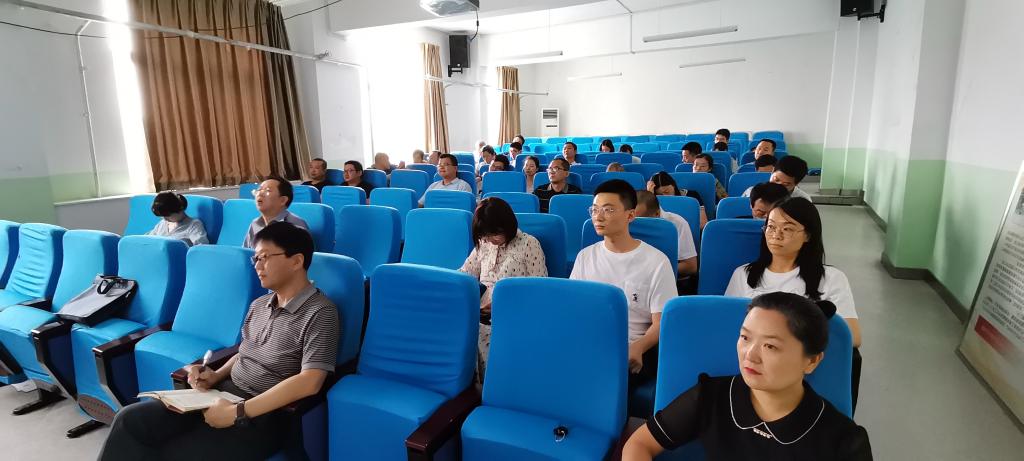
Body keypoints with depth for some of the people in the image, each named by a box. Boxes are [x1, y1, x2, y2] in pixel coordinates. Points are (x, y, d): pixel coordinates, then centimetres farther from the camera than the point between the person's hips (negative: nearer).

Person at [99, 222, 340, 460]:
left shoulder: (320, 313, -16)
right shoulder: (259, 305, 10)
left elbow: (309, 382, -25)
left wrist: (238, 413, -22)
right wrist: (215, 377, 0)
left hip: (260, 416, -7)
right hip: (223, 396, 7)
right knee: (130, 419, -7)